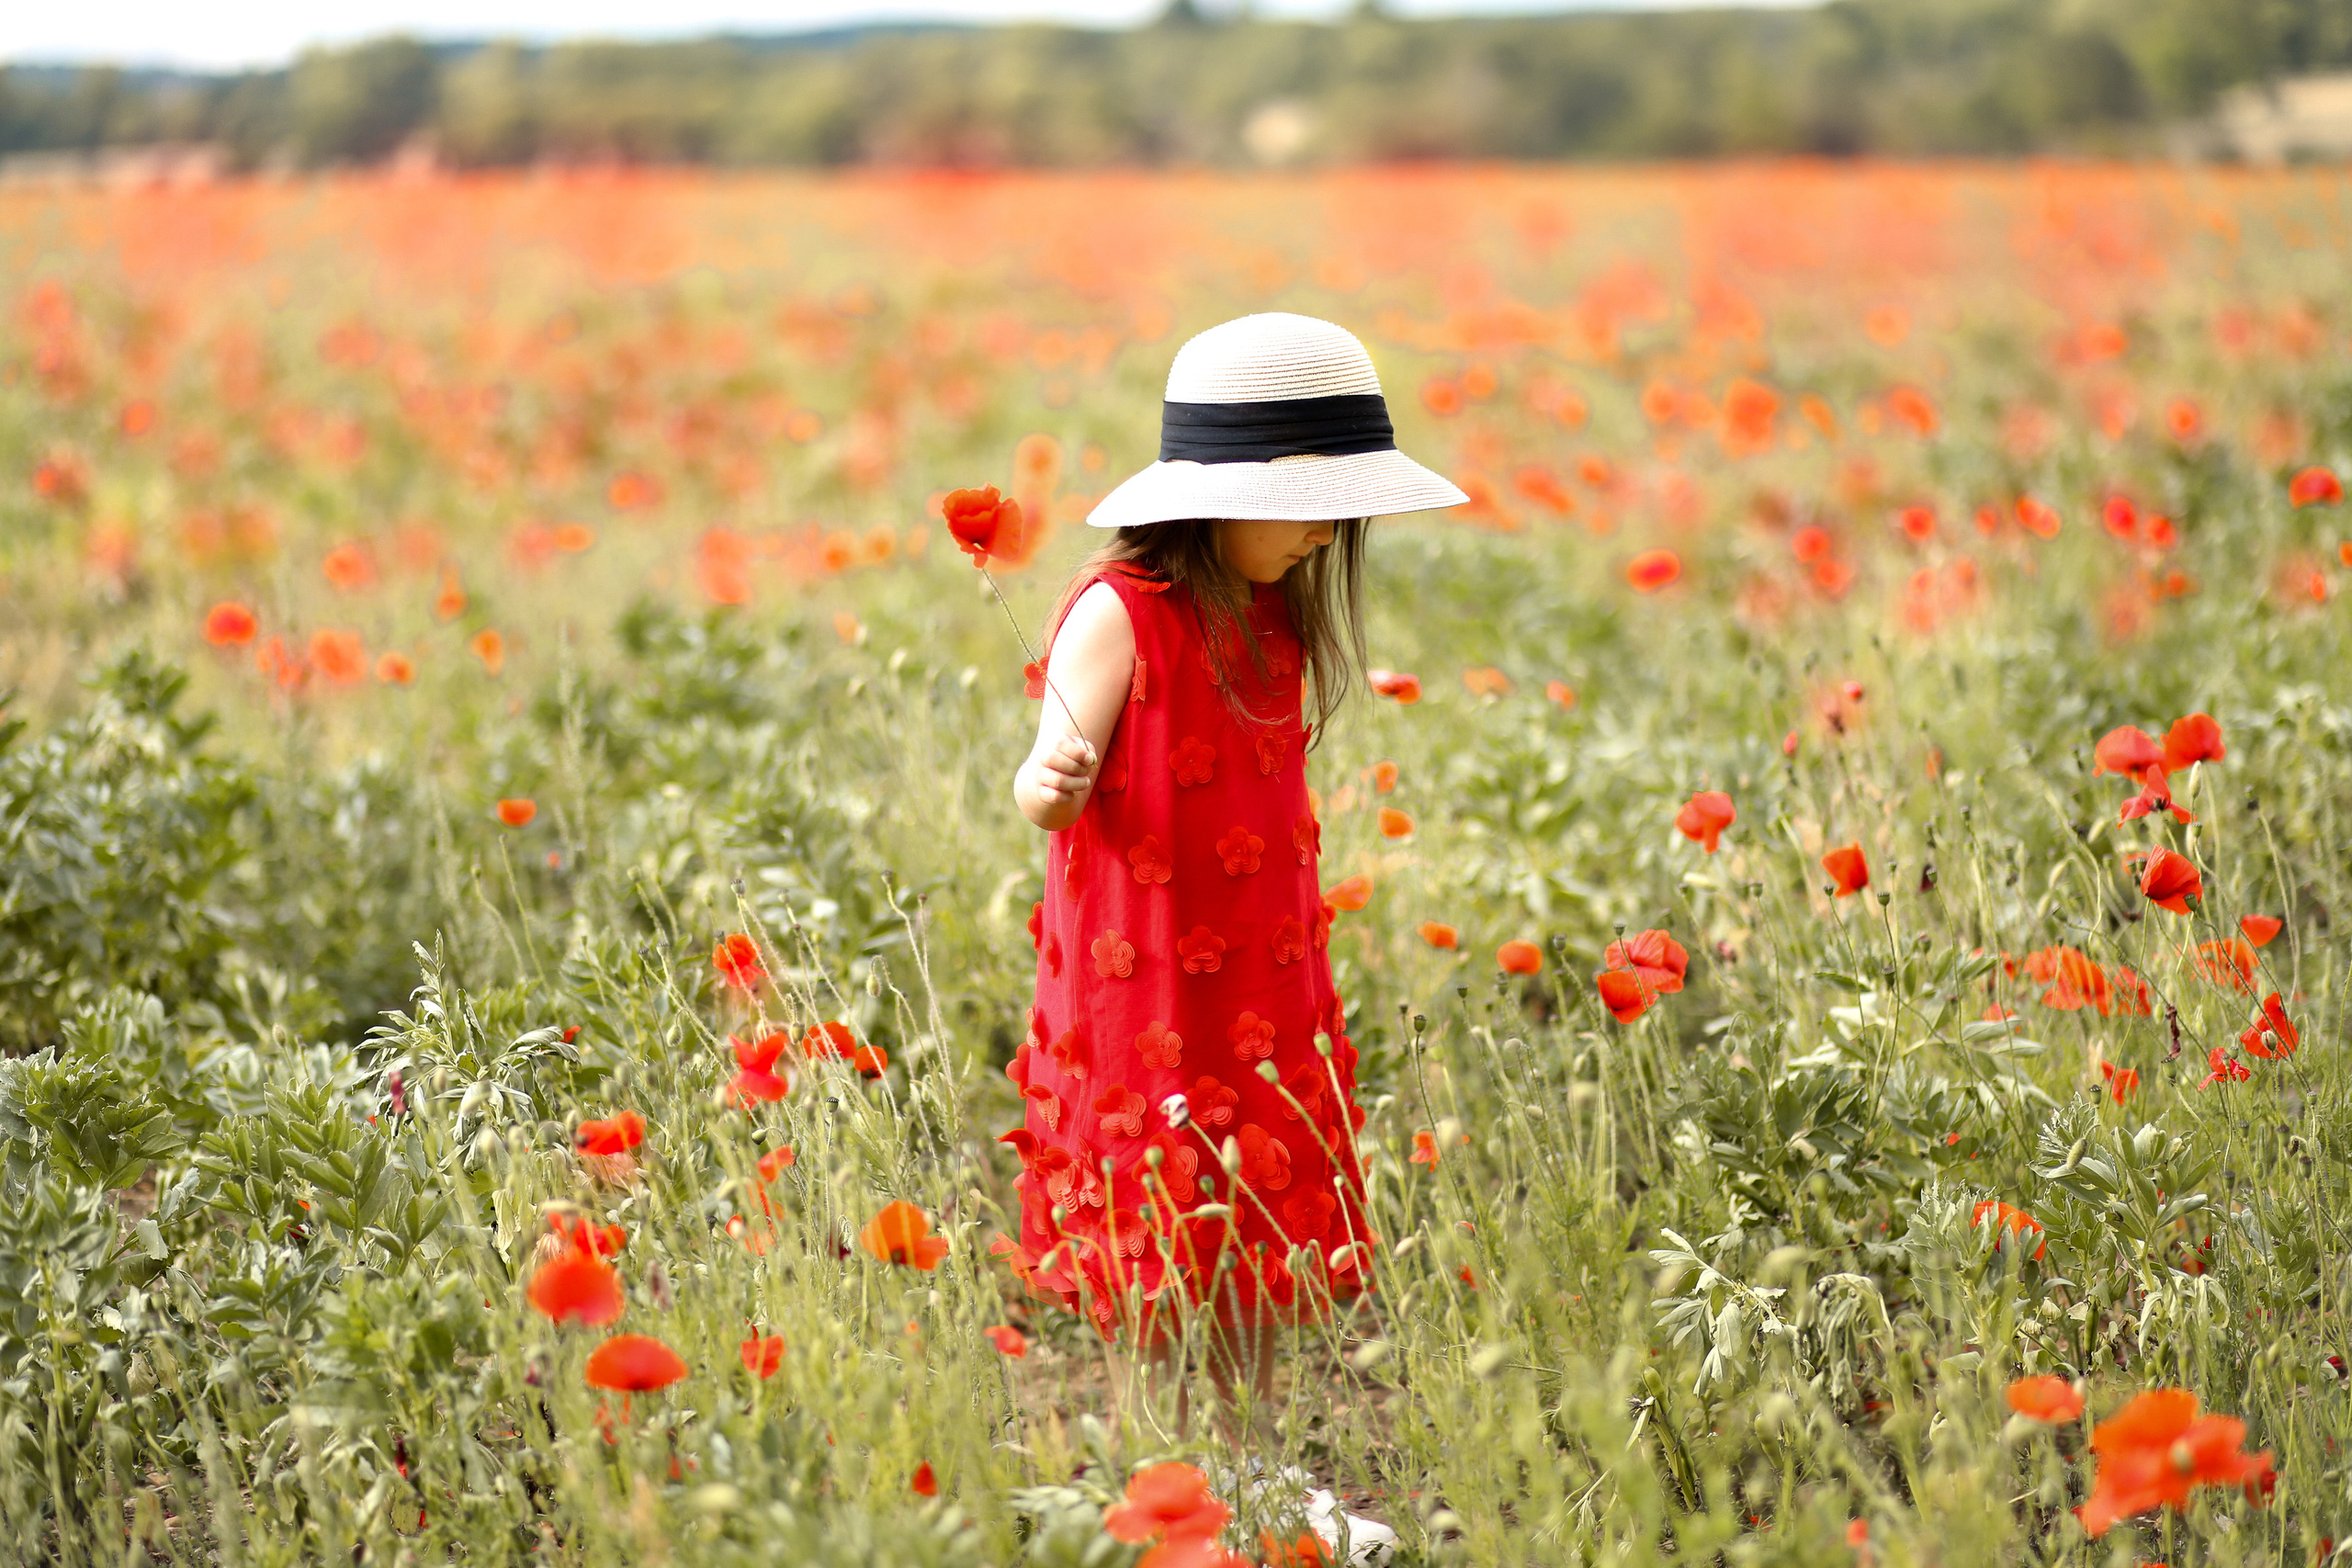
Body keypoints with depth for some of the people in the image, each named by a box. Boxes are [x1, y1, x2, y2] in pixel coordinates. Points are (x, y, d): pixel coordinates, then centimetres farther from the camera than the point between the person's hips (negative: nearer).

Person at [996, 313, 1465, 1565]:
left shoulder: (1277, 618, 7)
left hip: (1267, 981, 7)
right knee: (1158, 1265, 0)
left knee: (1262, 1239, 13)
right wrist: (1054, 780, -45)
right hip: (1142, 982, -7)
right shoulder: (1119, 614, -16)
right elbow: (1047, 792, -22)